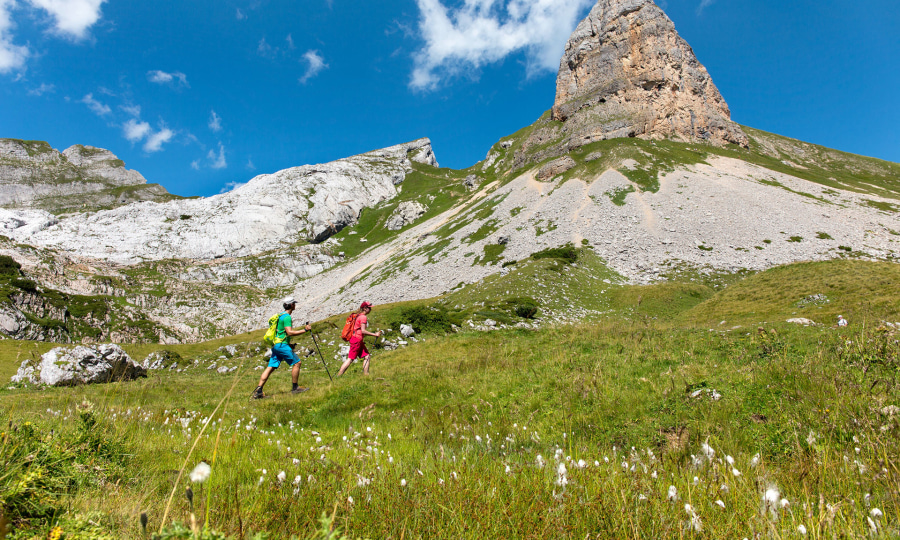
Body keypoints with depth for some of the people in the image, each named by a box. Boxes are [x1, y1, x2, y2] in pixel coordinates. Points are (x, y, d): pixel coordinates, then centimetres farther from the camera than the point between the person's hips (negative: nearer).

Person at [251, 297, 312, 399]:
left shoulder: (281, 315, 19)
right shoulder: (287, 317, -12)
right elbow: (289, 332, -22)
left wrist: (289, 343, 31)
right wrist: (304, 330, -18)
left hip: (276, 345, 10)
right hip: (282, 345, -10)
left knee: (270, 367, 5)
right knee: (296, 363, -3)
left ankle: (258, 391, 2)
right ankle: (294, 388, 2)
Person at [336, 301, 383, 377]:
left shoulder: (360, 316, 16)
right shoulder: (363, 317, -14)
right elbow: (363, 331, -22)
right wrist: (375, 334, -19)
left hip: (359, 341, 10)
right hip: (356, 340, -10)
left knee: (366, 356, 7)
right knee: (350, 359, -6)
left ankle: (366, 374, 6)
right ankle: (338, 376, -2)